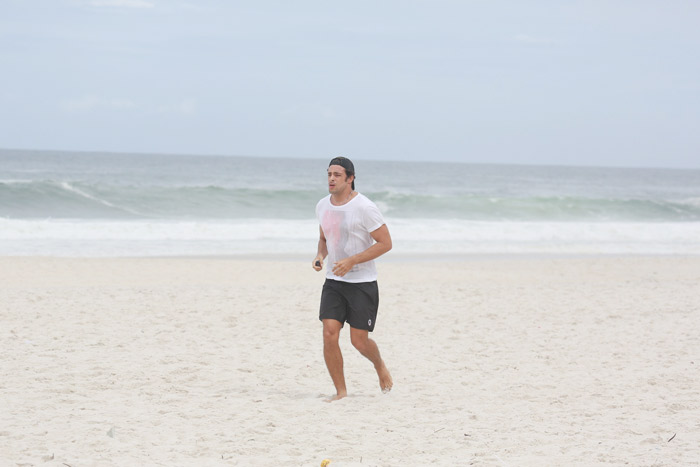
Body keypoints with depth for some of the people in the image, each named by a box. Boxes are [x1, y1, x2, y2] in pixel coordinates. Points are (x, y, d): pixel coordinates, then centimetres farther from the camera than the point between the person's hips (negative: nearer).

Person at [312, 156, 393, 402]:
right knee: (329, 334, -9)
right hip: (333, 281, 5)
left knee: (359, 340, -1)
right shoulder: (322, 206, 5)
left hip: (362, 282, -5)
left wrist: (351, 261, -21)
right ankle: (340, 391, 1)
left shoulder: (364, 207, -15)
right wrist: (320, 255, -1)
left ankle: (379, 365, 33)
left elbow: (385, 243, -14)